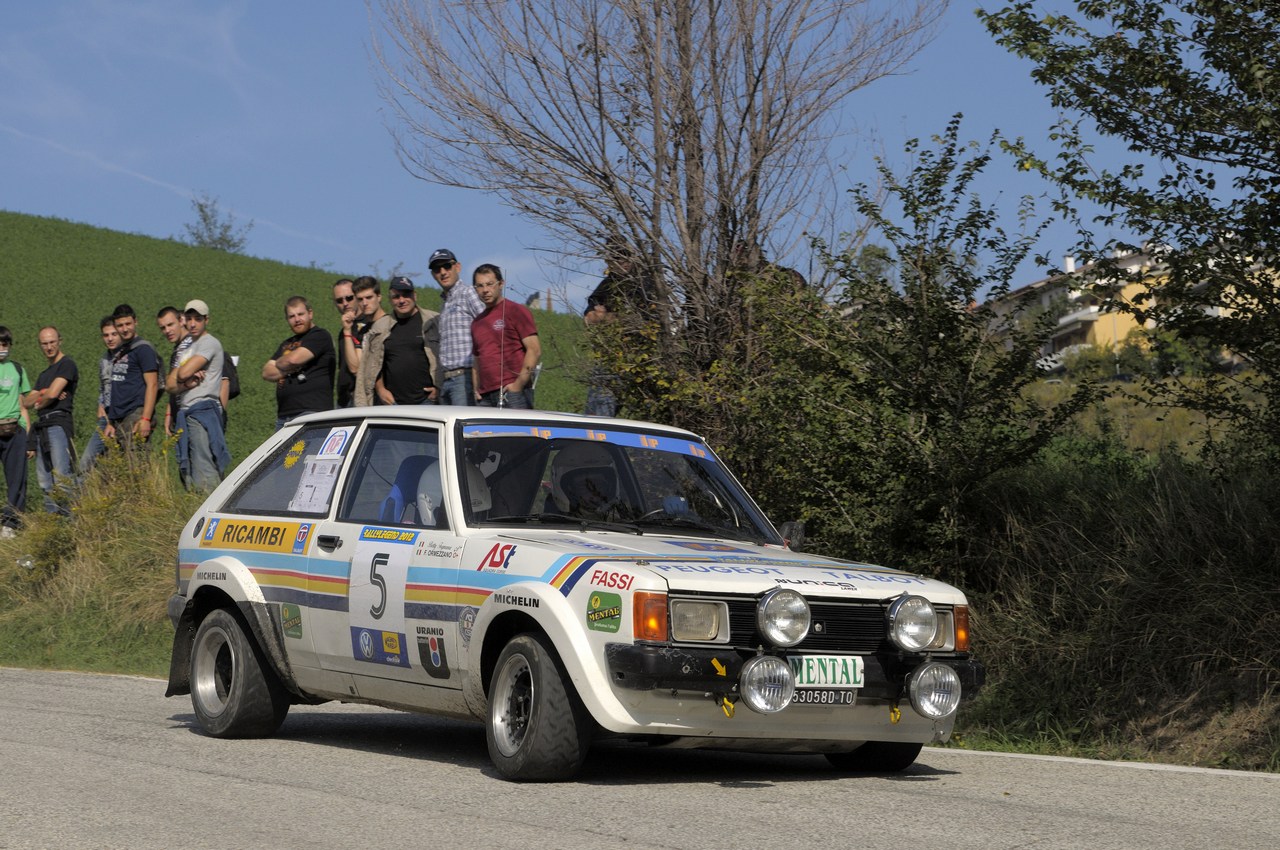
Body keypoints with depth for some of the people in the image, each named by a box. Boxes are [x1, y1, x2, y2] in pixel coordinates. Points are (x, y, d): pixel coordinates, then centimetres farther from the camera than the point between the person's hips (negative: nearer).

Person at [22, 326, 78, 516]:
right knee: (45, 482, 4)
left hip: (59, 423, -9)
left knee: (62, 477, -17)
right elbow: (26, 402, 17)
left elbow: (53, 393, -12)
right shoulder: (44, 374, 26)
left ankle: (72, 519, -21)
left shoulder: (67, 365, -1)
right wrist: (42, 394, -2)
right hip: (43, 427, 9)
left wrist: (39, 404, 7)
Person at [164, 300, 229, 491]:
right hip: (185, 414, 9)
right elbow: (170, 385, 14)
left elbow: (183, 373, -13)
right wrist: (187, 383, -6)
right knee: (188, 472, 6)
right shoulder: (187, 348, 24)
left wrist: (183, 377, 10)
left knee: (204, 474, -17)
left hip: (202, 412, -9)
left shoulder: (209, 343, -3)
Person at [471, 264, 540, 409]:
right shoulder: (477, 323, 21)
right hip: (485, 397, 6)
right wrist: (477, 389, 10)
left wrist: (519, 384, -13)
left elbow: (535, 350, -6)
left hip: (512, 392, -6)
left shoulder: (517, 311, 2)